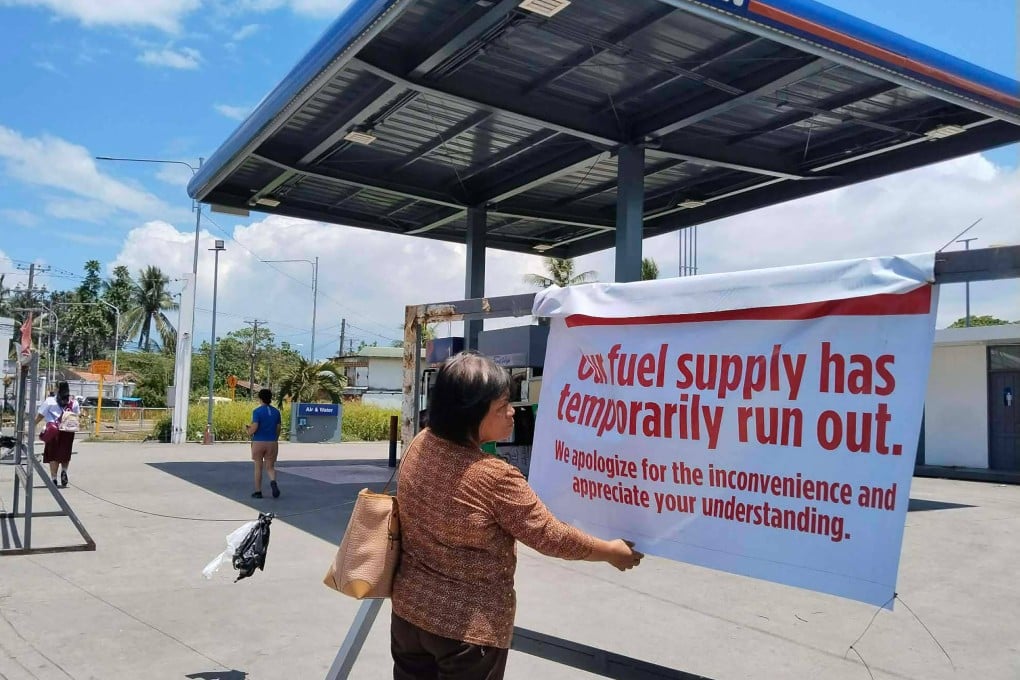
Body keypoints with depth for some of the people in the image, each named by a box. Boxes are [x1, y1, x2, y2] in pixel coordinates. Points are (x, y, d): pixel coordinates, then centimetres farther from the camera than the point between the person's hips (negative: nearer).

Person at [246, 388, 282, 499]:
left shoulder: (257, 411, -10)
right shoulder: (276, 411, 4)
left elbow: (254, 428, -17)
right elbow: (278, 429, 6)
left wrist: (249, 431, 6)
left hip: (258, 443, -3)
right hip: (272, 443, 3)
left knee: (258, 468, 9)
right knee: (270, 467, 9)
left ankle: (258, 492, 14)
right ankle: (273, 482, -20)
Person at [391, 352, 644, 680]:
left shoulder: (420, 444, -7)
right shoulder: (495, 479, -27)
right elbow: (550, 536, -16)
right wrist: (612, 551, 0)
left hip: (408, 608, 7)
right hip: (468, 627, -6)